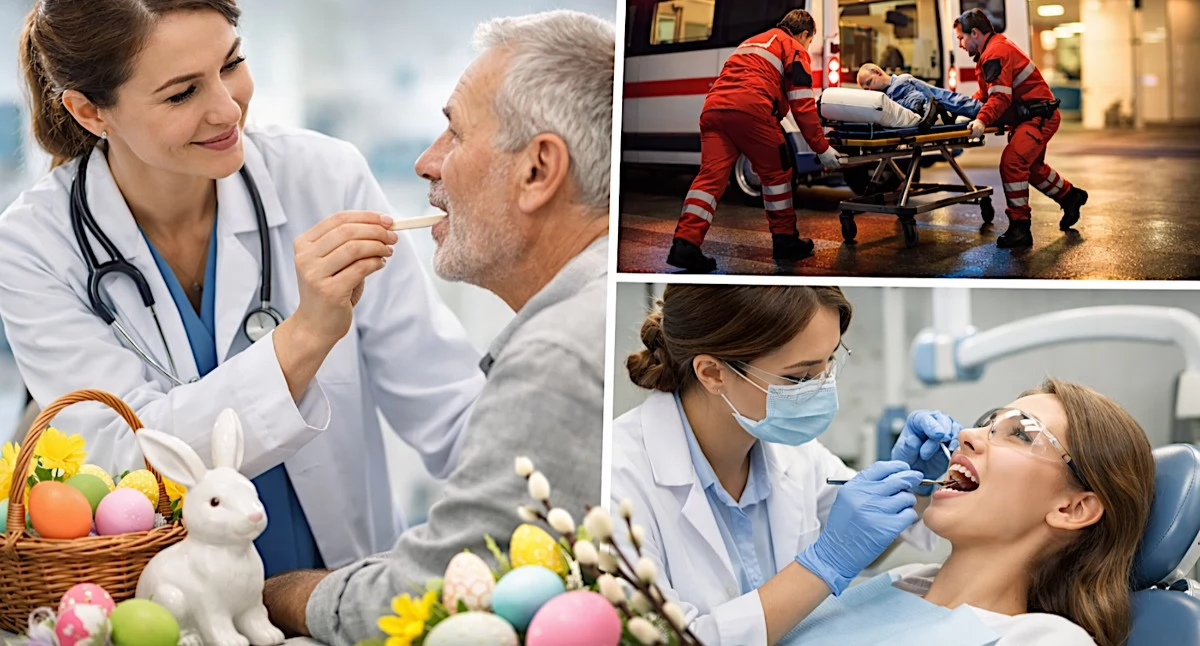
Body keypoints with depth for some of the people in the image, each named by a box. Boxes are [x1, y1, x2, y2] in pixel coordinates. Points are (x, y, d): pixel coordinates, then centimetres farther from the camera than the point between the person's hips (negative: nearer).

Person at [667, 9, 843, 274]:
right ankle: (785, 241, 18)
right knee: (776, 171, 11)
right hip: (750, 107, -6)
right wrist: (821, 148, 11)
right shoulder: (795, 49, 15)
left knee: (711, 175, -2)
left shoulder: (750, 42, 37)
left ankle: (685, 244, -15)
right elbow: (803, 104, 7)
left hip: (713, 106, 6)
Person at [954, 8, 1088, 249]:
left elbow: (1000, 96, -30)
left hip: (1039, 117, -11)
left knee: (1011, 161, -24)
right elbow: (985, 92, 20)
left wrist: (982, 120, -43)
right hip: (1030, 117, 11)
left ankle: (1019, 227, -23)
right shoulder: (992, 50, 15)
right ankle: (1070, 197, 48)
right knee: (1031, 166, 27)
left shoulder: (996, 53, -19)